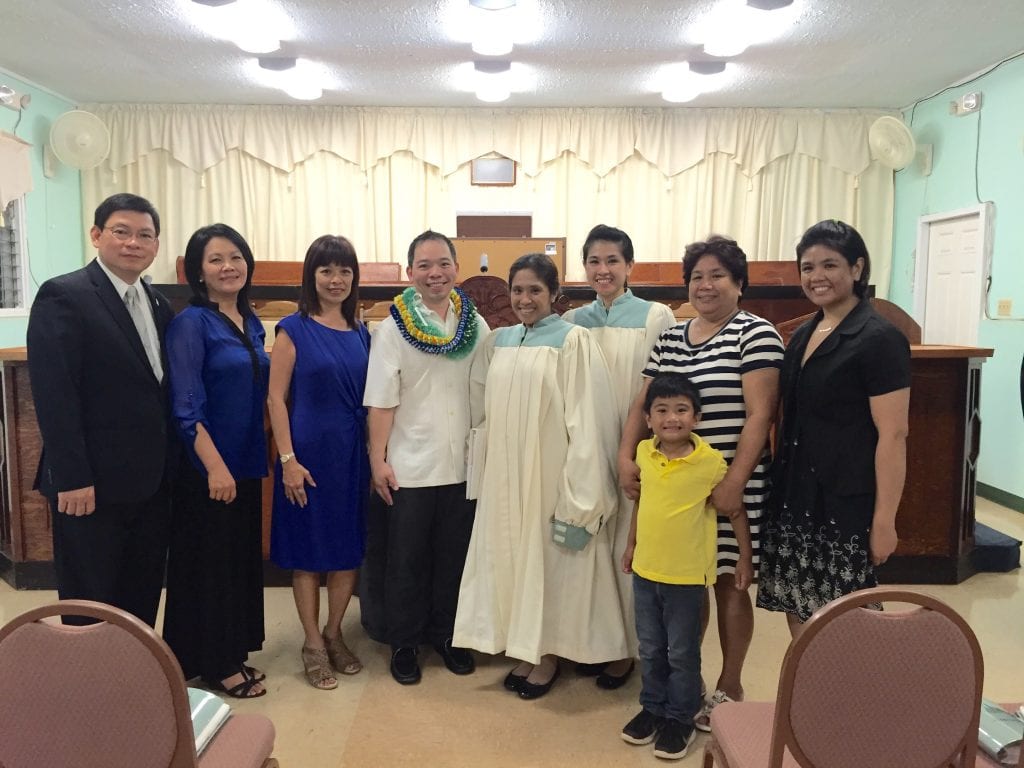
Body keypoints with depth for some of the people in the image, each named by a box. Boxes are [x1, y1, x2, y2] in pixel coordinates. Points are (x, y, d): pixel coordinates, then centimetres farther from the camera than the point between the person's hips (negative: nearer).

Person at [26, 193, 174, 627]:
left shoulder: (157, 304, 12)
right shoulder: (62, 296, -10)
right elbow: (53, 395, -16)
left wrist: (166, 465, 7)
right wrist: (72, 479, -19)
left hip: (151, 482, 7)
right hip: (92, 485, -6)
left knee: (142, 602, 16)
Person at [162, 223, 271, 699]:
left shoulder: (250, 322, 9)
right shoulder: (191, 323, -11)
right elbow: (186, 406, -16)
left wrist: (246, 460, 10)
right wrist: (215, 465, -20)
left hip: (246, 463, 7)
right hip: (207, 467, -7)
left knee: (241, 559, 15)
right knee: (209, 562, 5)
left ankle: (232, 654, 31)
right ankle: (211, 664, 21)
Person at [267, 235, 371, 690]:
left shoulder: (360, 333, 8)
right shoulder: (294, 329, -5)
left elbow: (371, 398, 10)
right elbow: (276, 398, -7)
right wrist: (288, 459, -13)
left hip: (353, 455, 5)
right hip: (309, 453, -4)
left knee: (349, 548, 12)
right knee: (307, 550, 7)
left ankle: (334, 633, 31)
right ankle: (313, 643, 23)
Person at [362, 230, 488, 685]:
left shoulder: (476, 326, 4)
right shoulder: (393, 328, -4)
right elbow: (381, 401, -7)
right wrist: (378, 460, -11)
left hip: (464, 464, 3)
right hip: (409, 466, -2)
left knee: (454, 556, 14)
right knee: (406, 559, 10)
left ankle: (447, 635, 32)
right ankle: (404, 643, 27)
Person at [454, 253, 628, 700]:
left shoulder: (573, 341, -11)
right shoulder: (498, 341, 7)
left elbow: (587, 421, -16)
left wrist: (579, 502, -19)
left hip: (552, 475, -5)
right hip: (507, 475, 6)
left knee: (551, 560, 8)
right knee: (514, 556, 14)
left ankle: (549, 655, 27)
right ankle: (525, 649, 32)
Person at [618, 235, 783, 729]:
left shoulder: (756, 334, -7)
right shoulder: (669, 338, 12)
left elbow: (759, 414, -14)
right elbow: (642, 403, 11)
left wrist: (734, 482, -19)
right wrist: (625, 456, -3)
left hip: (731, 483, -5)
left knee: (727, 582, 6)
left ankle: (729, 687, 23)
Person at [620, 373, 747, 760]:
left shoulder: (711, 462, -16)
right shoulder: (644, 453, -3)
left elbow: (736, 511, -5)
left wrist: (745, 559, -2)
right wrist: (631, 543, 17)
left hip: (687, 574, -4)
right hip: (645, 569, 5)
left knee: (681, 652, 10)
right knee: (650, 649, 18)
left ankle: (680, 718, 27)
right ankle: (652, 707, 36)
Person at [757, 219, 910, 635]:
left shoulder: (879, 339, -10)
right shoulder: (803, 335, 12)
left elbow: (893, 435, -14)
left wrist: (884, 519, -16)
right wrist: (779, 485, 15)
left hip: (845, 504, -7)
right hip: (794, 499, 7)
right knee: (798, 612, 13)